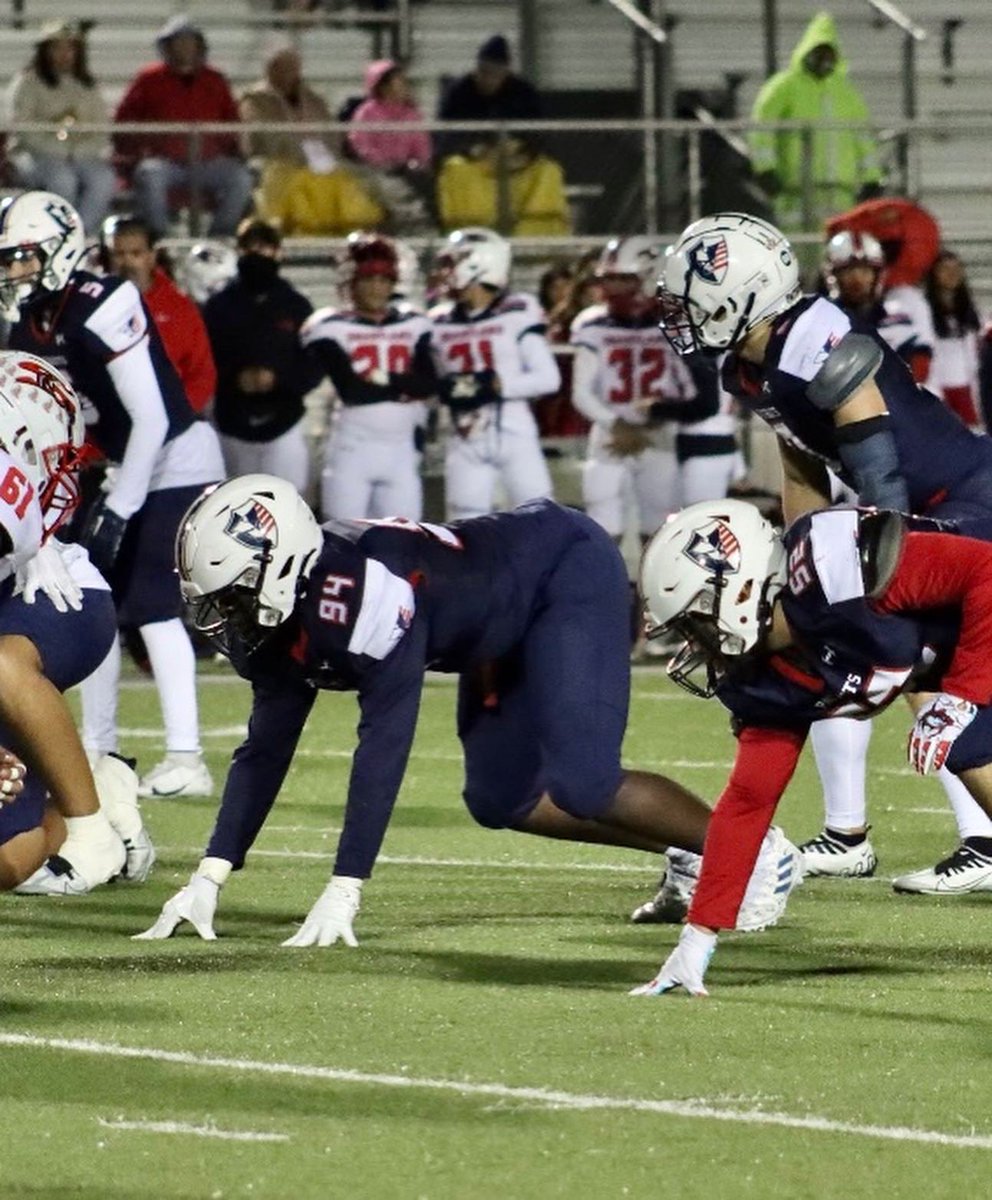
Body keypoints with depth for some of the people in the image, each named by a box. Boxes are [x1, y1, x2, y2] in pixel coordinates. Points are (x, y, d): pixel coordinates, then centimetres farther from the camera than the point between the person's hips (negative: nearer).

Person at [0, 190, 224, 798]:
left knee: (154, 607, -16)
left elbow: (151, 418, -24)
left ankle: (186, 759, -18)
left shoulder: (101, 310, -24)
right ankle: (99, 750, 20)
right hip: (131, 469, 10)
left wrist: (119, 508, -22)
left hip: (178, 462, -10)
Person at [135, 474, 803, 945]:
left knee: (580, 786, -21)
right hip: (512, 631, 10)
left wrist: (344, 893, -35)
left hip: (567, 568, -10)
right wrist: (208, 881, -6)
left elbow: (384, 746, -35)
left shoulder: (363, 595, -35)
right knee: (500, 800, 9)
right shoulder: (287, 618, -8)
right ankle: (690, 855, 20)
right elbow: (266, 750, 0)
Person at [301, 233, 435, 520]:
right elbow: (351, 389, -16)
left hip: (401, 452, 4)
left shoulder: (413, 326, 10)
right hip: (352, 449, -4)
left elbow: (427, 383, -4)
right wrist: (402, 387, -8)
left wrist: (385, 380, -16)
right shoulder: (332, 329, -3)